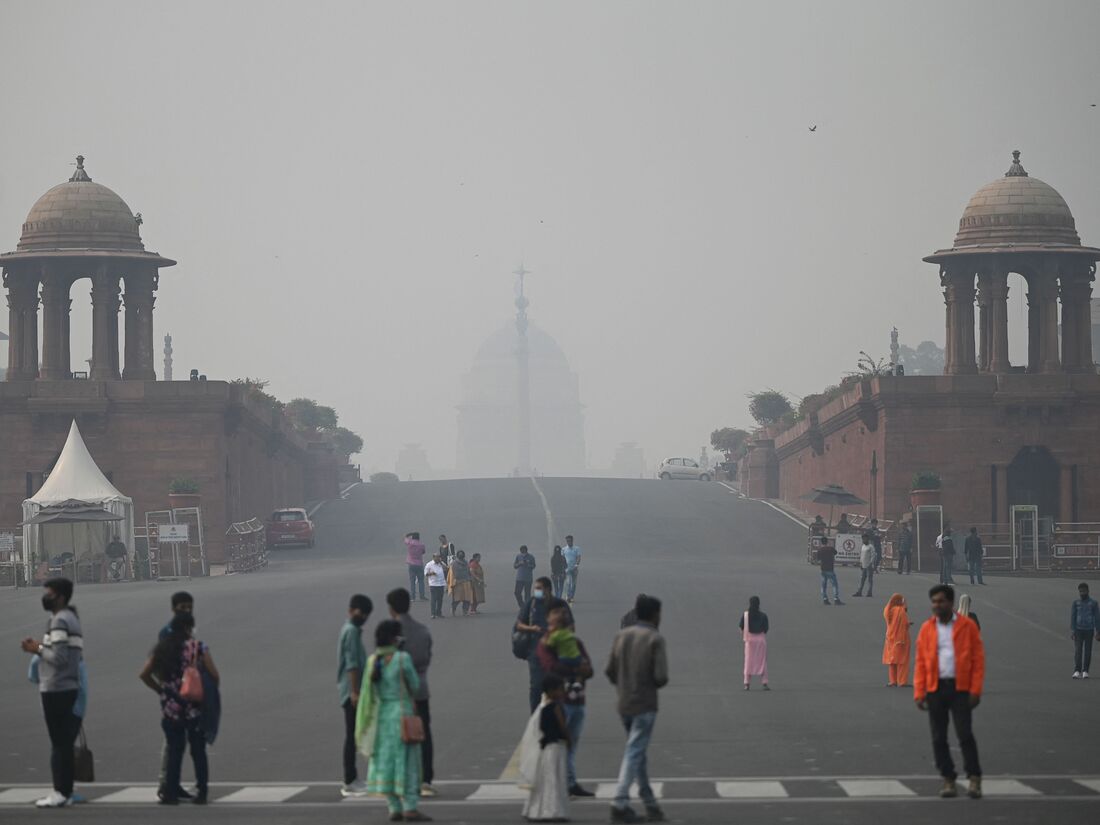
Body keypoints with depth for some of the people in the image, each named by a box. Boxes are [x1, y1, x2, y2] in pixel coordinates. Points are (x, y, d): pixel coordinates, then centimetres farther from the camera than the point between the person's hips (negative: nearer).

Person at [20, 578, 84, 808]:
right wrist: (42, 647, 13)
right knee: (64, 741, 12)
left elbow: (59, 657, -22)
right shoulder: (71, 618, 17)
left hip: (56, 689, -10)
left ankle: (61, 793, -6)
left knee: (59, 742, -7)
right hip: (68, 687, 10)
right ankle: (63, 791, 15)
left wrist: (38, 649, -8)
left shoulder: (59, 621, -14)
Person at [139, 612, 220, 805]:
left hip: (170, 708, 3)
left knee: (174, 751, 10)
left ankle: (170, 793, 4)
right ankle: (201, 793, 7)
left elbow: (144, 674, 4)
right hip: (195, 708, -3)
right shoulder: (198, 648, -6)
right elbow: (214, 676, -8)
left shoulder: (161, 649, 5)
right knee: (198, 751, 7)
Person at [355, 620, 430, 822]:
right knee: (406, 761, -2)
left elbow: (370, 691, 9)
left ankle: (394, 809, 9)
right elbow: (414, 686, -2)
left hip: (380, 714, 6)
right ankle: (410, 809, -5)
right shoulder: (402, 658, -13)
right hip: (402, 713, -6)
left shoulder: (373, 661, 3)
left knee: (387, 761, 8)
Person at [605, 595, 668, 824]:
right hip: (645, 705, -6)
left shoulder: (621, 636, 6)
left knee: (638, 753, 16)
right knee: (634, 754, -5)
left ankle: (650, 803, 20)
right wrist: (654, 685, 5)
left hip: (623, 704, 6)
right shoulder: (655, 639, -11)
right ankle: (620, 803, -12)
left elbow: (610, 670, 5)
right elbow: (661, 676, -17)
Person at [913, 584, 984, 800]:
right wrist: (919, 693, -1)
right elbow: (921, 663, 7)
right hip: (935, 689, 3)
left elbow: (978, 659, -1)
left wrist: (975, 690, -9)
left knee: (964, 733, -9)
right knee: (939, 737, 4)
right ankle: (948, 780, 13)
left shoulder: (967, 626, 0)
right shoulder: (927, 629, 7)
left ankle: (974, 779, -2)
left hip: (960, 688, -3)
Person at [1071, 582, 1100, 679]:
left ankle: (1085, 671, 7)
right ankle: (1077, 671, -10)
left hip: (1089, 630, 0)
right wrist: (1072, 631, -5)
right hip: (1078, 630, 0)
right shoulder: (1075, 603, 4)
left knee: (1087, 651, 0)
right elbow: (1072, 617, 4)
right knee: (1077, 650, -8)